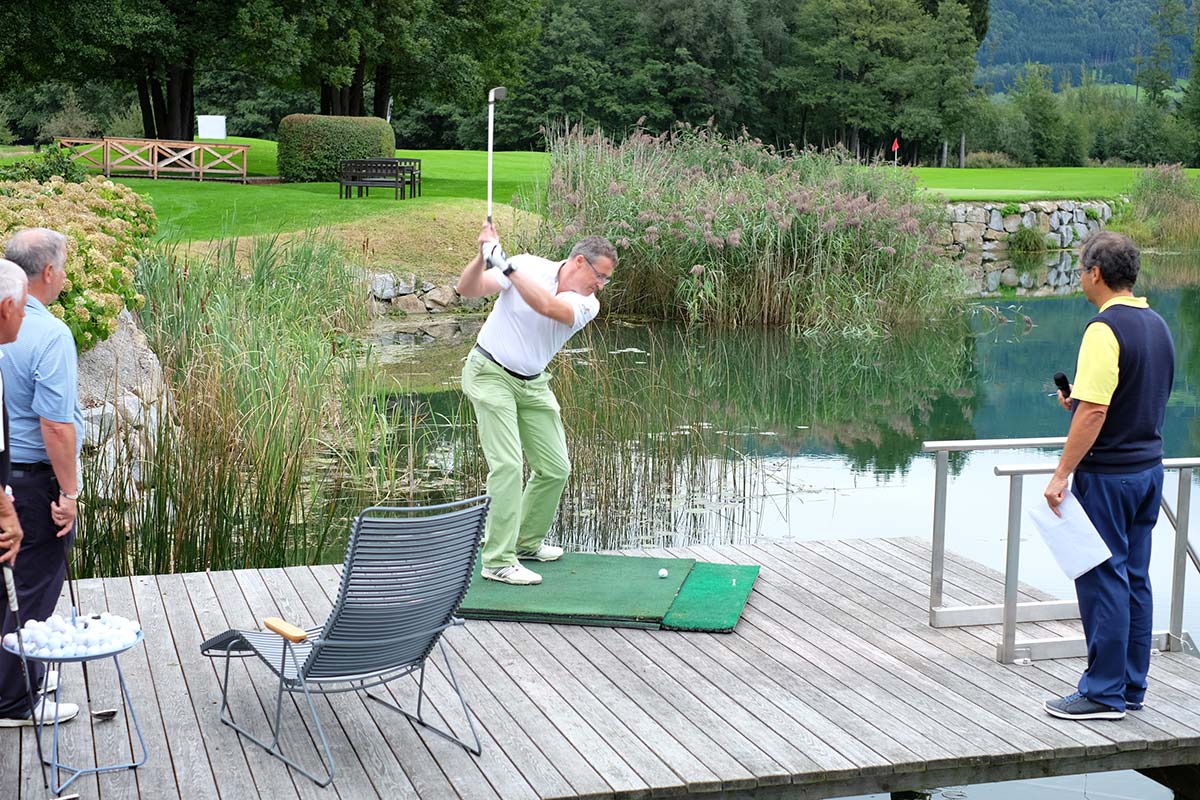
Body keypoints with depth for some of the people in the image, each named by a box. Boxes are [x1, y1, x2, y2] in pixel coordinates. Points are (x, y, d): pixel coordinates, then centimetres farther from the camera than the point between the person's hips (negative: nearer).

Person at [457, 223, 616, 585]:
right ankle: (498, 561, -11)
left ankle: (527, 541, 27)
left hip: (533, 384, 5)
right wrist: (483, 257, -38)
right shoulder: (528, 266, -13)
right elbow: (468, 289, -19)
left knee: (555, 468, 6)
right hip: (490, 374, -5)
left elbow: (547, 305, -30)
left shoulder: (587, 305, -9)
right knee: (508, 464, -15)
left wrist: (505, 265, -37)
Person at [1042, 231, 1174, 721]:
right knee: (1134, 578, 13)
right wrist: (1077, 403, 17)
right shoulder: (1157, 326, 10)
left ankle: (1104, 693, 2)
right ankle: (1131, 686, 20)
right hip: (1148, 468, 9)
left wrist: (1062, 474, -20)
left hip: (1107, 474, -9)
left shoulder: (1105, 329, -18)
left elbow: (1093, 411, -24)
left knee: (1103, 579, -3)